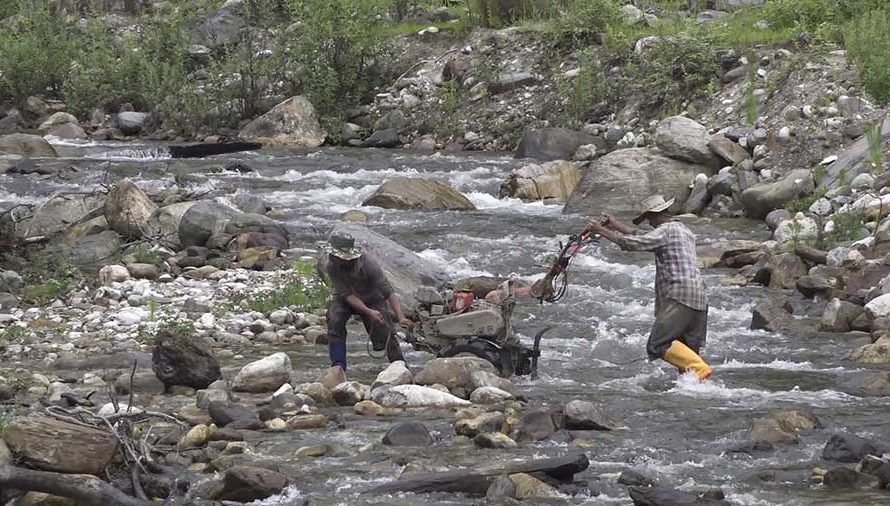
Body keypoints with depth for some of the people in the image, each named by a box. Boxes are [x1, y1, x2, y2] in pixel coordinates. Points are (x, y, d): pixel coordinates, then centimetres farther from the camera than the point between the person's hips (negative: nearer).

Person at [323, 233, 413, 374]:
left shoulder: (369, 263, -35)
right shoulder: (331, 267, -29)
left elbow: (388, 292, -34)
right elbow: (347, 294, -27)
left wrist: (401, 318, -46)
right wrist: (369, 312, -40)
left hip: (372, 299, -1)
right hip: (345, 299, 1)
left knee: (385, 332, -13)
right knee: (335, 321, -26)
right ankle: (338, 366, -18)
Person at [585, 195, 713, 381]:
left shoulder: (666, 230, -3)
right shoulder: (683, 230, 27)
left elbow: (634, 243, -11)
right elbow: (645, 240, 33)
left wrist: (601, 230, -3)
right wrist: (616, 225, 36)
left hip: (679, 297, -10)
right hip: (698, 299, 10)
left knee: (657, 344, -15)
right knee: (687, 350, 8)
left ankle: (699, 368, -27)